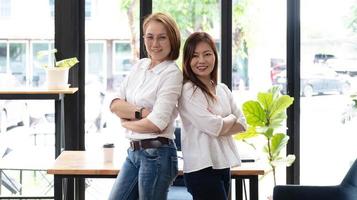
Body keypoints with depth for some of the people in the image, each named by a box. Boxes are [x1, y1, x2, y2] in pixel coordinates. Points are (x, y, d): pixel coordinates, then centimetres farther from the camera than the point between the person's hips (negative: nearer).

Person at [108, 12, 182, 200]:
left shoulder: (172, 74, -11)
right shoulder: (139, 66, 10)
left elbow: (157, 124, -19)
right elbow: (115, 104, 2)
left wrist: (126, 122, -3)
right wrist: (140, 112, -15)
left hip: (157, 154, -7)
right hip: (133, 150, 7)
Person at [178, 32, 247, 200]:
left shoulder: (223, 89, 14)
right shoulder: (188, 90, -10)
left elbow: (242, 123, 9)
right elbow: (214, 127, -17)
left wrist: (219, 128, -8)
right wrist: (231, 118, 3)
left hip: (224, 164, 7)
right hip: (202, 167, -7)